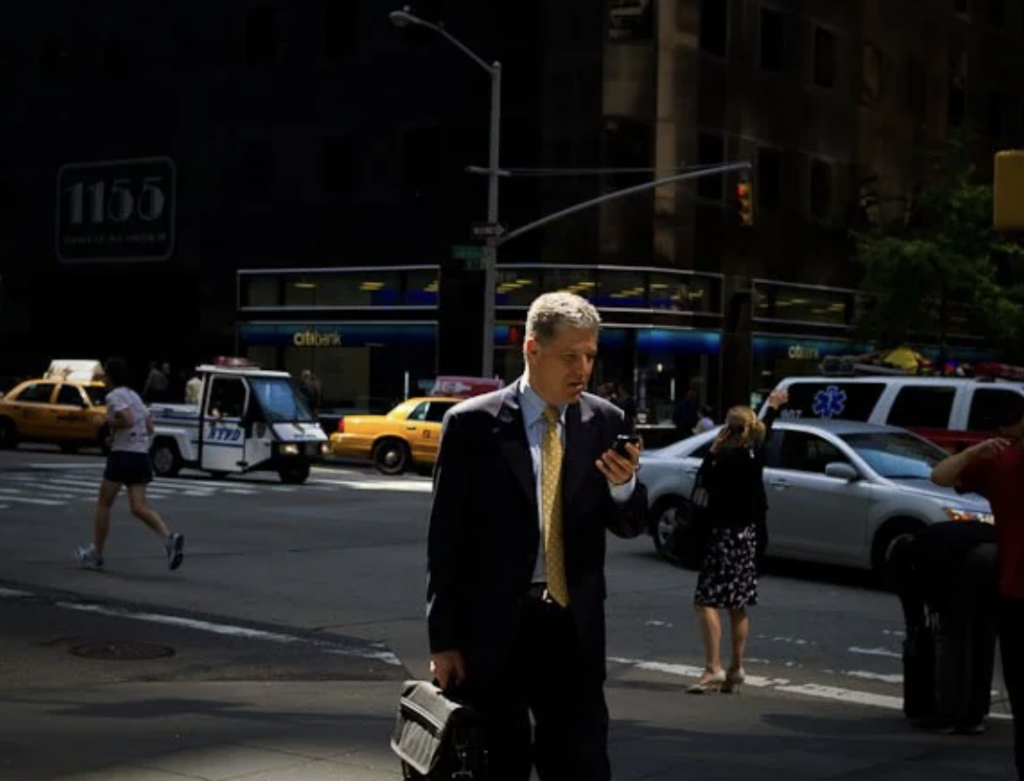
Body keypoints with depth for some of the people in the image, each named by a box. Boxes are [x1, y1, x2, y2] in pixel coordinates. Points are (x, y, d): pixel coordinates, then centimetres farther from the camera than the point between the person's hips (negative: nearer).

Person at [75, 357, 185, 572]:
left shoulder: (114, 396, -9)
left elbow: (127, 420, -24)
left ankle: (96, 554, 15)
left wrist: (107, 422, -8)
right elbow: (149, 428, 19)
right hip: (142, 455, 7)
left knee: (103, 504, 7)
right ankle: (169, 538, -22)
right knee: (139, 507, 1)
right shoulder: (135, 396, 17)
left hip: (123, 455, -7)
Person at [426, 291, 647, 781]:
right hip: (491, 629, -2)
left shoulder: (605, 422, 3)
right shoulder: (472, 424, -6)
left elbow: (628, 526, 6)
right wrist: (444, 640, -5)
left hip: (574, 628, 2)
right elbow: (445, 539, -3)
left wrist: (624, 483, -17)